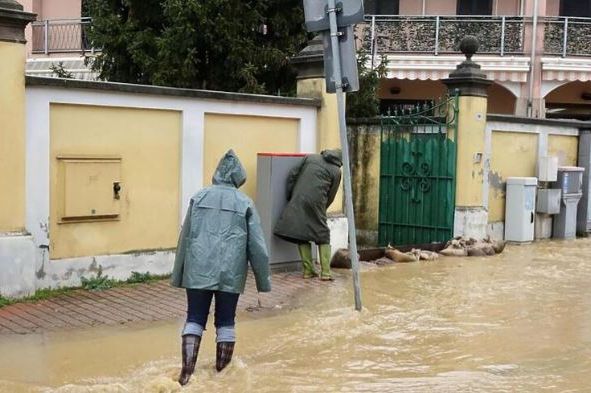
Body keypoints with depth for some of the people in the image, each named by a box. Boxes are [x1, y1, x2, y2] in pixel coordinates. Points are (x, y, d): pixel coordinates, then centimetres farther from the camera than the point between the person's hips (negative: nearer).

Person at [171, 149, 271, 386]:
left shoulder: (199, 197, 8)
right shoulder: (245, 203, 3)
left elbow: (185, 238, 9)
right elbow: (257, 246, 2)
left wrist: (178, 275, 15)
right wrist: (263, 281, 10)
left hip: (198, 270, 1)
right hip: (230, 272, -1)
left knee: (194, 319, 6)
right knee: (225, 322, 10)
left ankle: (187, 370, -4)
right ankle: (222, 373, 15)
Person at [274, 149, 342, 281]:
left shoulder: (311, 157, 16)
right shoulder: (336, 171, 9)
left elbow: (292, 175, 11)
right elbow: (330, 197, 8)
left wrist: (290, 197, 15)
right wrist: (321, 210, 21)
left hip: (298, 202, 2)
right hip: (316, 202, -2)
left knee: (301, 235, 9)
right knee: (323, 236, 10)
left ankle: (308, 270, 8)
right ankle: (325, 272, 4)